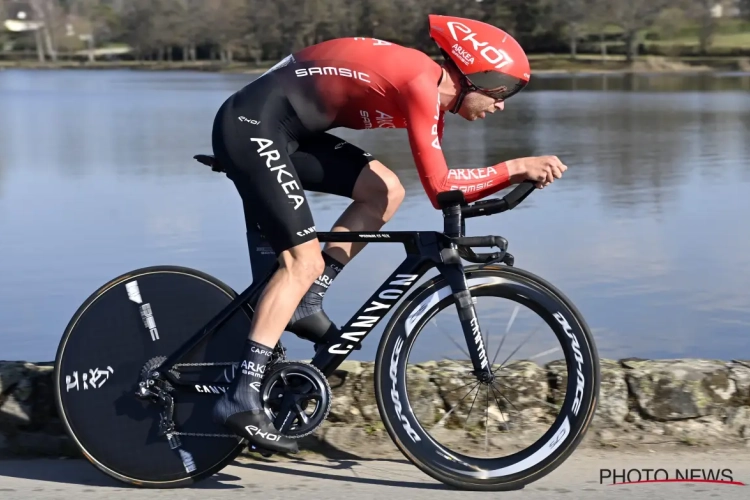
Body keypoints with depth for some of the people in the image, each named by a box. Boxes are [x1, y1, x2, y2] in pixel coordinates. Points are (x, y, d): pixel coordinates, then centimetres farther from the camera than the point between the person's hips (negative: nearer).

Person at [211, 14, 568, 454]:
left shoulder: (429, 93, 11)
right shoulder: (421, 84, -18)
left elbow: (443, 187, 13)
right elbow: (440, 188, -22)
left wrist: (517, 176, 4)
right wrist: (515, 167, -16)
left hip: (284, 131, 9)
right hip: (252, 125, -9)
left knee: (386, 191, 5)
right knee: (304, 261, -14)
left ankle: (306, 302, 8)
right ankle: (241, 399, -14)